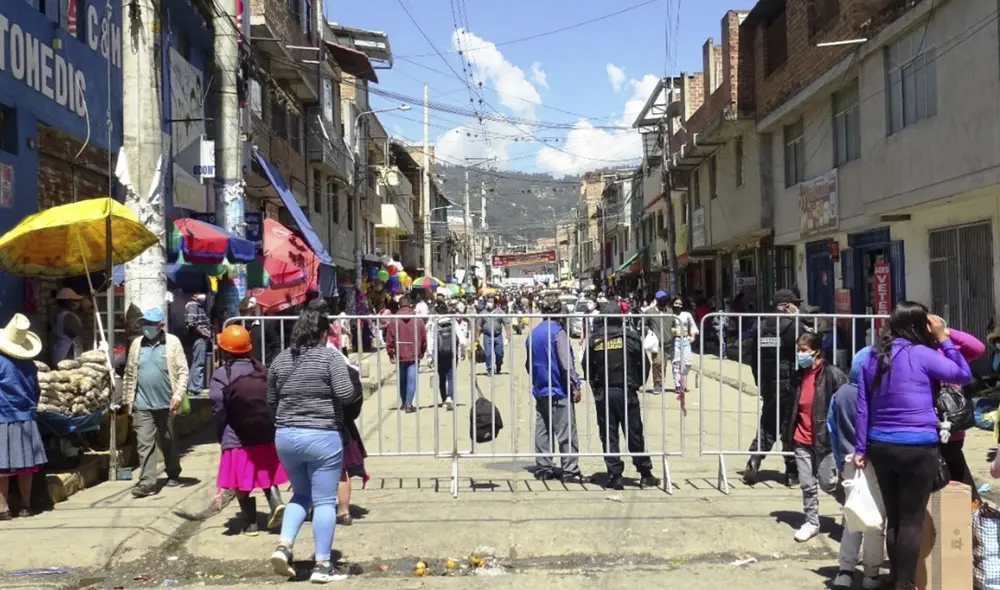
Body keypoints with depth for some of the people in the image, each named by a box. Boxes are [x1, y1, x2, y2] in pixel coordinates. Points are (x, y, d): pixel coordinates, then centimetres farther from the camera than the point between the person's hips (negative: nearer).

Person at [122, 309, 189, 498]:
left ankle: (173, 474, 31)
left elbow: (183, 371, -8)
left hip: (166, 403, -2)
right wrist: (128, 399, 8)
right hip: (142, 405, 2)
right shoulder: (136, 344, 4)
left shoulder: (172, 342, -5)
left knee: (168, 442, 14)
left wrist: (178, 395, -16)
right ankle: (147, 482, -4)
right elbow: (129, 373, 9)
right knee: (144, 443, -5)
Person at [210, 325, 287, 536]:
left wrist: (221, 437, 4)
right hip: (267, 435, 4)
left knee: (242, 484, 9)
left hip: (237, 440, -4)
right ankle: (275, 501, -2)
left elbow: (218, 411, -10)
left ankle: (250, 524, 13)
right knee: (266, 474, 21)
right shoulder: (262, 370, 3)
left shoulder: (220, 376, -11)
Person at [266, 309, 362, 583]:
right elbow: (346, 395, -16)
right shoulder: (331, 356, -7)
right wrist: (358, 391, 5)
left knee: (301, 494, 22)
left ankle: (283, 546, 5)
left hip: (285, 436, 5)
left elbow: (270, 402, 14)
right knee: (324, 501, 3)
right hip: (322, 437, -5)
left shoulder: (280, 359, 9)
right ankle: (322, 565, 6)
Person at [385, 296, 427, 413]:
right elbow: (424, 338, 4)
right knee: (412, 379, -1)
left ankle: (403, 403, 27)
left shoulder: (393, 320, -3)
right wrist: (422, 352, 16)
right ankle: (408, 404, -7)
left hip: (400, 354, 1)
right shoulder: (418, 319, -2)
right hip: (414, 355, -1)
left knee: (402, 380, 16)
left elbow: (389, 339, -3)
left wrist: (390, 353, 8)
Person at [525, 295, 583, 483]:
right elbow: (566, 363, -17)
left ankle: (543, 468, 14)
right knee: (566, 433, -3)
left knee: (542, 431, 10)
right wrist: (575, 386, -11)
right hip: (559, 391, -7)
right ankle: (570, 470, -2)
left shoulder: (533, 334, 9)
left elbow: (528, 364, 16)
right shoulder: (558, 332, -13)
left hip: (540, 391, 7)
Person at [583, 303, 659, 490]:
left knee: (608, 435, 6)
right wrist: (637, 384, 13)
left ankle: (615, 476, 5)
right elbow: (644, 364, 0)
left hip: (603, 394, 1)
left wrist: (595, 387, 11)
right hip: (627, 392, -1)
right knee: (634, 434, 7)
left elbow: (586, 366, 1)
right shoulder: (631, 337, -3)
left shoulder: (594, 339, -1)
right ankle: (645, 474, 14)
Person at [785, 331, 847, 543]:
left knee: (828, 483, 4)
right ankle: (811, 522, 22)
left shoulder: (833, 374, -13)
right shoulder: (798, 375, 7)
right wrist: (787, 436, 15)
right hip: (801, 440, 5)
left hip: (824, 439, -5)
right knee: (807, 484, 10)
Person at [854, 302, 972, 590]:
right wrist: (943, 339, 4)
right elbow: (964, 375, 0)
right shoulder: (922, 354, -10)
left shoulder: (873, 358, 7)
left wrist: (860, 448, 11)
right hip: (918, 448, -5)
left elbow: (863, 407, 7)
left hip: (881, 446, 5)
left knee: (893, 518, 15)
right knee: (912, 520, 3)